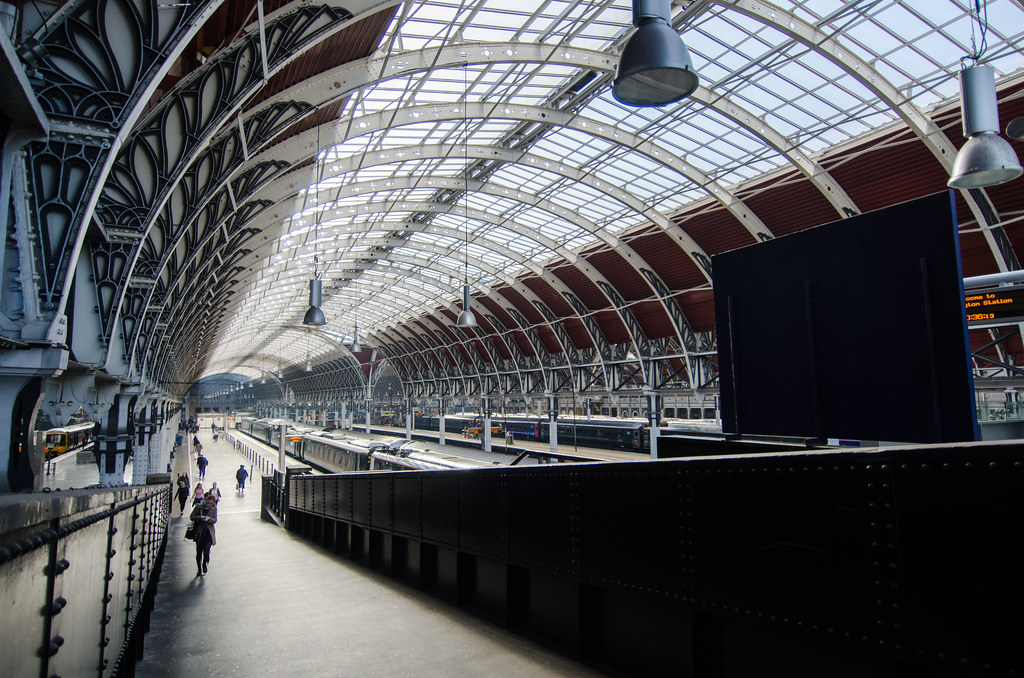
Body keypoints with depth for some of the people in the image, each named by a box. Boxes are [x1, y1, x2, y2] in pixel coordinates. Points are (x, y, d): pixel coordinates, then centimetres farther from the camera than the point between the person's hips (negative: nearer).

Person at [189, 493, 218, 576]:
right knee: (199, 552, 6)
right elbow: (191, 517, 1)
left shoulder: (214, 509, 2)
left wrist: (208, 518, -21)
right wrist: (199, 518, -18)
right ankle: (199, 569, 25)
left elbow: (215, 520, 0)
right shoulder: (198, 506, 0)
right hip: (199, 532, 1)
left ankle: (205, 564, 20)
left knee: (206, 550, -10)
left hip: (209, 532, -1)